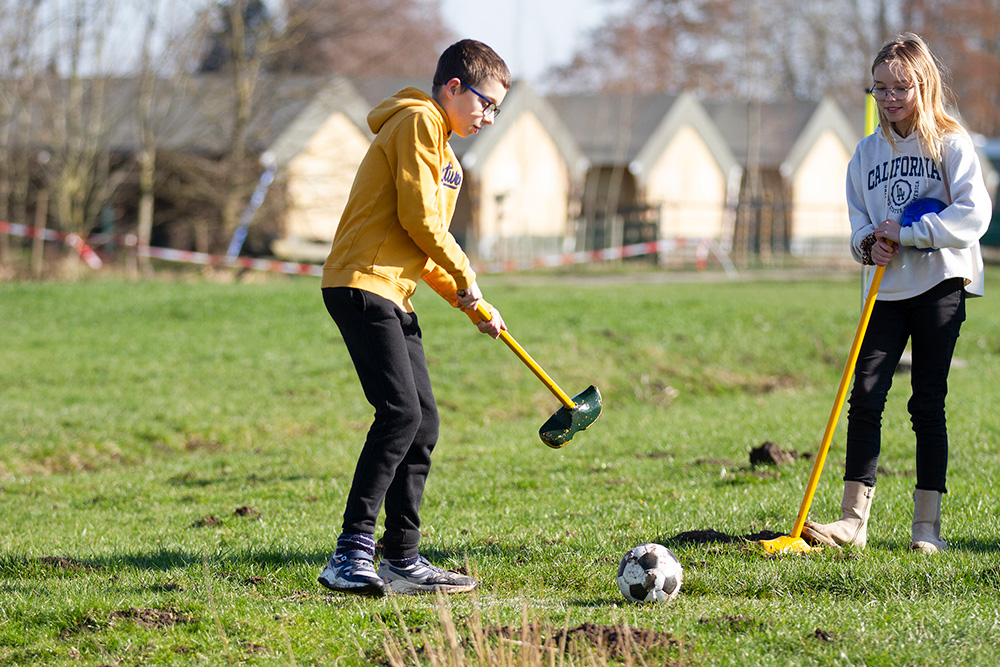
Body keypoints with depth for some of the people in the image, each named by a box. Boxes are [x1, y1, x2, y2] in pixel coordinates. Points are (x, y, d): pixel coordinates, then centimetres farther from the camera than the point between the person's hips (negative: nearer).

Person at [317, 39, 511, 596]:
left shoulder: (447, 159, 27)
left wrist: (469, 303, 17)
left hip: (393, 297, 11)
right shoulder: (419, 123, -5)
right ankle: (352, 553, -24)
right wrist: (464, 274, -1)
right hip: (363, 283, -11)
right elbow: (417, 219, -13)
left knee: (423, 424, 9)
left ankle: (402, 560, 13)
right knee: (401, 413, -20)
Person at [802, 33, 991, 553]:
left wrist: (904, 235, -16)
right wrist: (869, 243, -8)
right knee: (865, 397, -5)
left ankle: (927, 524, 4)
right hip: (887, 290, 4)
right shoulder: (867, 152, 12)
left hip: (940, 284, -4)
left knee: (927, 403, -2)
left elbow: (973, 215, -14)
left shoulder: (951, 143, -3)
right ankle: (853, 519, -4)